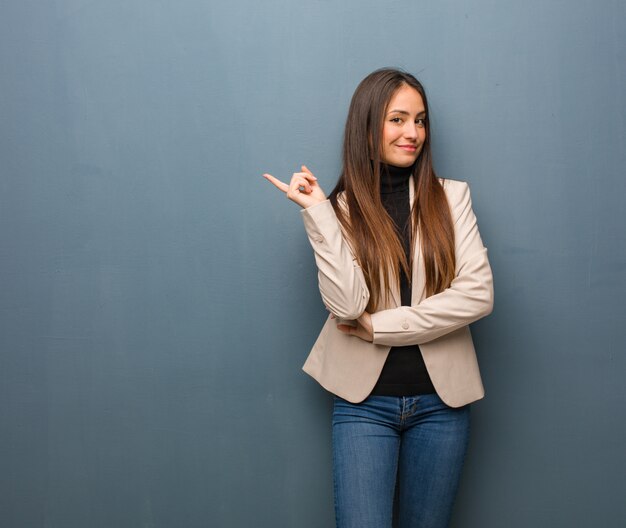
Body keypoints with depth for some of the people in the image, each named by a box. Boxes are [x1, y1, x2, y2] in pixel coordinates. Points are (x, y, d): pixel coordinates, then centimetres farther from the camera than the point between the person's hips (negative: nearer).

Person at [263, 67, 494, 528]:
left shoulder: (450, 197, 2)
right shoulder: (342, 209, 0)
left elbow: (478, 295, -9)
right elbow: (347, 305, -14)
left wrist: (381, 326, -11)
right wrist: (318, 211, -15)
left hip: (440, 399, 2)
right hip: (365, 401, -1)